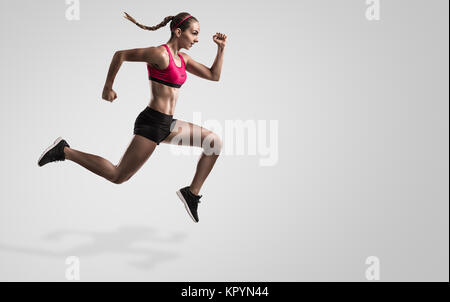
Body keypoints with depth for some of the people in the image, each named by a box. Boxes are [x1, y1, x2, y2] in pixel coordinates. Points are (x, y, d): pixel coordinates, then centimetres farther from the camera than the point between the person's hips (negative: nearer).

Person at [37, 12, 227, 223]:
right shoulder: (160, 53, -13)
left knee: (215, 142, 5)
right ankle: (64, 151, 6)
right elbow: (120, 55, -9)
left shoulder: (182, 59, 14)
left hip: (167, 125, 9)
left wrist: (221, 48, 9)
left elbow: (214, 75, 18)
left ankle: (192, 193, 7)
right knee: (117, 176, -6)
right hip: (151, 124, -9)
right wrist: (108, 87, -5)